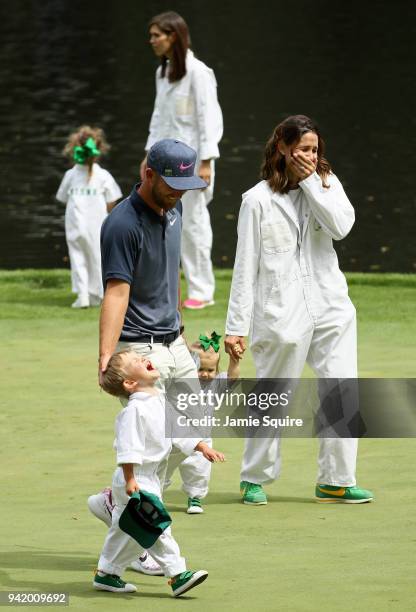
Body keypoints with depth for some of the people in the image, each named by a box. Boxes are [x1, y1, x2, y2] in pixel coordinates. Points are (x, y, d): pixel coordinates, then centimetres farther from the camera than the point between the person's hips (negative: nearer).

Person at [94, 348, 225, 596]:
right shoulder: (135, 409, -20)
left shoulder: (162, 402, 8)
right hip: (136, 479, -10)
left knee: (124, 530, 18)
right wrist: (130, 480, -26)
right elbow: (128, 448, -23)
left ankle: (107, 574, 28)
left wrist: (203, 447, 15)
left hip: (151, 477, 10)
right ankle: (177, 574, -9)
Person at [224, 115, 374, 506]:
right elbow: (245, 267, -3)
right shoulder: (258, 200, -3)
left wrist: (309, 181, -10)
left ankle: (336, 481, 8)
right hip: (281, 312, -4)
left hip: (330, 307, 4)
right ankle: (254, 478, 20)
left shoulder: (325, 184, 9)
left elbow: (341, 225, -11)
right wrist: (236, 327, -5)